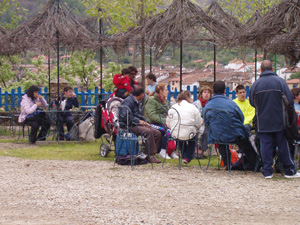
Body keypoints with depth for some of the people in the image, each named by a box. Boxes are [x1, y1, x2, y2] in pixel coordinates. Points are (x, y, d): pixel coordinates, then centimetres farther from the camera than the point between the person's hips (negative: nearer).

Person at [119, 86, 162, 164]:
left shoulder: (136, 102, 21)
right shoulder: (128, 101, -11)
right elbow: (124, 116, -22)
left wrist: (144, 122, 7)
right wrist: (138, 121, -19)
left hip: (138, 125, 10)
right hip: (129, 126, -10)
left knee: (157, 133, -5)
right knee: (148, 132, -32)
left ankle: (152, 154, -6)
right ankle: (150, 155, -27)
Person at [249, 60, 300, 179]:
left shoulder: (256, 84, -3)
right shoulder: (280, 81, -8)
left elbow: (252, 102, 6)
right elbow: (289, 99, -8)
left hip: (263, 122, 1)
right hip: (279, 121, -1)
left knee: (266, 145, 5)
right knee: (283, 145, 6)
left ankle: (267, 171, 4)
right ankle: (289, 171, 12)